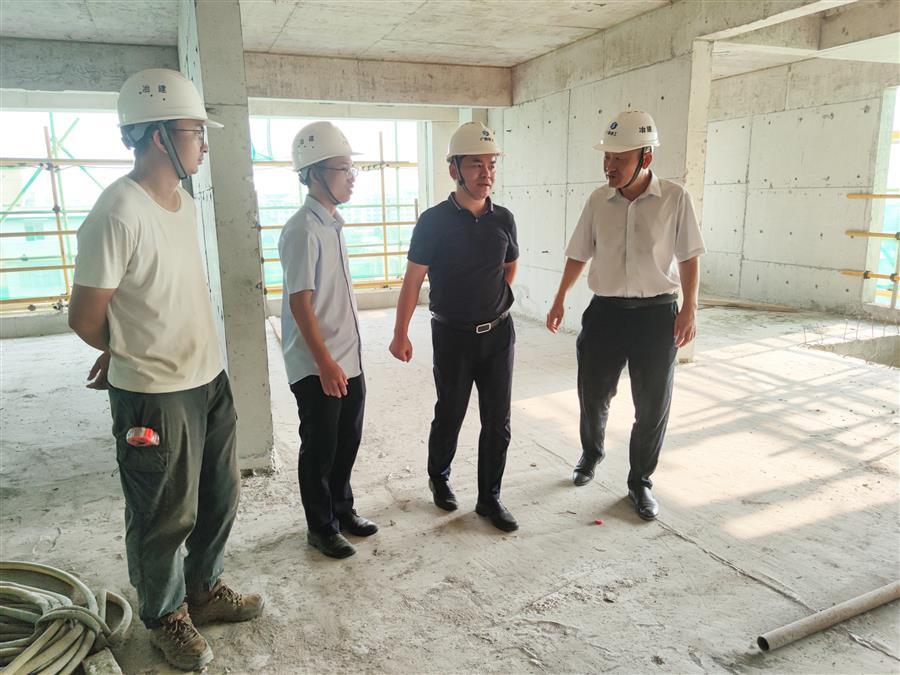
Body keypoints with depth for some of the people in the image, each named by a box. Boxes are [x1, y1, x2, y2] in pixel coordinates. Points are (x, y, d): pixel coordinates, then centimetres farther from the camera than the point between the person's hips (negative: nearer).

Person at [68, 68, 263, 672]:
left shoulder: (185, 203, 6)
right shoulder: (118, 215, -20)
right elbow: (85, 317, -14)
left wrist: (136, 352, 12)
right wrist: (133, 358, 4)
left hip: (210, 379, 8)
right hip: (155, 397, -8)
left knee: (220, 499, 21)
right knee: (165, 517, 11)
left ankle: (205, 589, 43)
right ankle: (165, 616, 35)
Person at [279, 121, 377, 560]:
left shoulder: (333, 224, 10)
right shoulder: (302, 231, -17)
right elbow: (300, 303, -19)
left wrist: (343, 357, 18)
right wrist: (325, 362, -21)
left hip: (348, 358, 8)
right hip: (316, 366, -8)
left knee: (348, 440, 18)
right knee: (319, 448, 7)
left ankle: (342, 509, 37)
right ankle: (321, 527, 24)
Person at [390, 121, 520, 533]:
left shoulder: (503, 219, 1)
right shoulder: (434, 221, -11)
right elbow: (413, 280, -10)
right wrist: (400, 335, -12)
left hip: (499, 333, 4)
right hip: (452, 335, -3)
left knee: (498, 422, 7)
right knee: (450, 416, 12)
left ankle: (489, 498, 23)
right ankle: (439, 478, 38)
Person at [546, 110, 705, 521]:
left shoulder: (675, 199, -6)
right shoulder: (598, 201, 0)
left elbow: (688, 257, -1)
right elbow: (579, 254, 9)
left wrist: (689, 308, -7)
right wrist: (560, 300, 10)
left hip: (657, 313, -2)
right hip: (606, 310, 2)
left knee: (652, 406, 6)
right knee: (593, 394, 11)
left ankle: (640, 481, 25)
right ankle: (591, 452, 41)